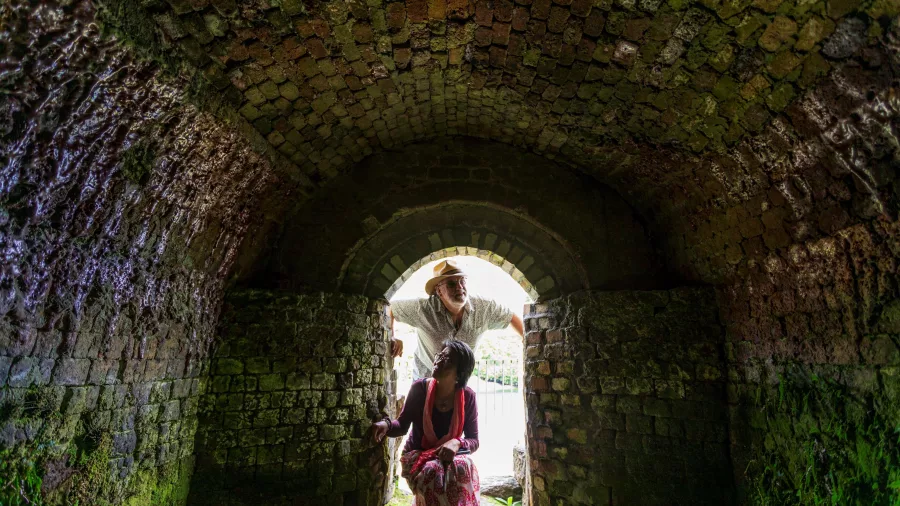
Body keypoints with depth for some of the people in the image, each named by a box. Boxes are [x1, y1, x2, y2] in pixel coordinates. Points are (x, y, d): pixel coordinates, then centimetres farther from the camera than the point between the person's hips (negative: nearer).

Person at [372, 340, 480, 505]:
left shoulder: (467, 397, -9)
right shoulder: (419, 388, -11)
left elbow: (473, 440, -4)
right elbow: (403, 425, -2)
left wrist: (457, 443, -26)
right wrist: (387, 424, -24)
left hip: (450, 456, 1)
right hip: (417, 456, -1)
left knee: (464, 468, -33)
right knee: (433, 471, -35)